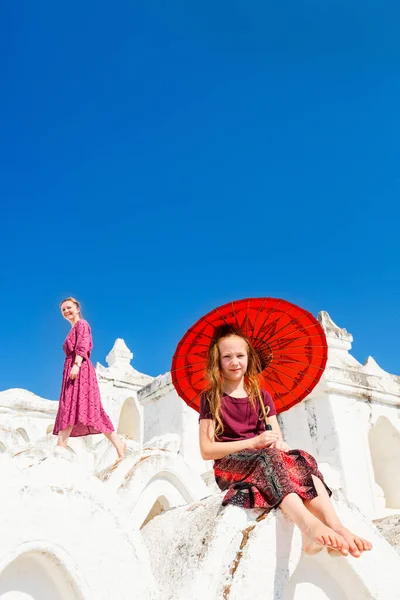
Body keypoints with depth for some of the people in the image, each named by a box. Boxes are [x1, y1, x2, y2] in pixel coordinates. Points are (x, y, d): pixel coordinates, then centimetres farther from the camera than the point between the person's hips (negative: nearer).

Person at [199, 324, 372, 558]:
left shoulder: (262, 396, 17)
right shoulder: (211, 398, 4)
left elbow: (278, 440, 8)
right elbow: (207, 450, -6)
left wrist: (279, 444, -19)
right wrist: (253, 442, -17)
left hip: (266, 460, 4)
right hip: (230, 466, -4)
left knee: (302, 459, -29)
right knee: (269, 458, -38)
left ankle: (335, 526, -52)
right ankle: (308, 525, -61)